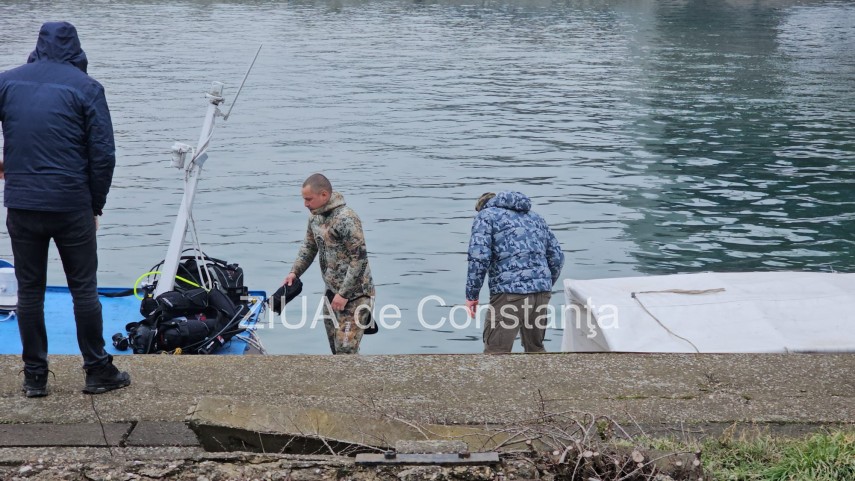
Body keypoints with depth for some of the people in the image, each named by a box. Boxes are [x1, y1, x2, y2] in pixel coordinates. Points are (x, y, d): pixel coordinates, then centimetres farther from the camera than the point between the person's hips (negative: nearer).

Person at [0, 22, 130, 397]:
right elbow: (103, 154, -6)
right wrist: (96, 205, 5)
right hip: (72, 206, -2)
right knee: (84, 288, 7)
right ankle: (98, 372, 13)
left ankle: (34, 376, 15)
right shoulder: (86, 88, -3)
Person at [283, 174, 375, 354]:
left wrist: (344, 294, -21)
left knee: (346, 350, -13)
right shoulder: (315, 216, 7)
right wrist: (295, 272, 7)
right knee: (335, 348, 13)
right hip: (332, 292, 9)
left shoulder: (346, 219, -22)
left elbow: (360, 258, -23)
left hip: (354, 294, -9)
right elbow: (309, 246, 22)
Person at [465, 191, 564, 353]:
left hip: (509, 292, -6)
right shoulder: (534, 217, 25)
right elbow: (557, 256, 20)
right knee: (536, 348, 21)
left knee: (496, 352, -1)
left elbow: (479, 256, -8)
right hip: (542, 292, 6)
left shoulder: (486, 215, 7)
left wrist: (471, 295, -3)